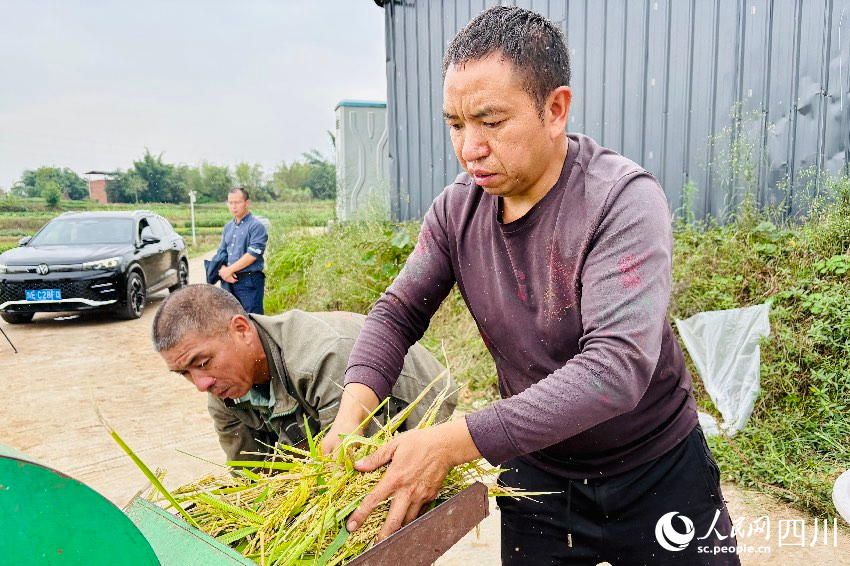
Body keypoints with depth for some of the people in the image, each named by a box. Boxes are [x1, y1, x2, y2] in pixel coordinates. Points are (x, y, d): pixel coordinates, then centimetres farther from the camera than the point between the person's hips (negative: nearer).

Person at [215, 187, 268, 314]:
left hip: (249, 281, -7)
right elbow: (221, 252, 15)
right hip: (229, 281, 7)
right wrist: (223, 271, -5)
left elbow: (252, 255, -16)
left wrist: (229, 270, -10)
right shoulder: (228, 227, 15)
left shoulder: (256, 226, -8)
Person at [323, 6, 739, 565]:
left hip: (657, 476, -3)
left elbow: (616, 366, -34)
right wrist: (354, 408, -24)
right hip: (536, 472, 4)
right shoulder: (458, 208, -10)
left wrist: (452, 442, -39)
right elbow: (398, 313, -5)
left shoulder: (624, 199, -25)